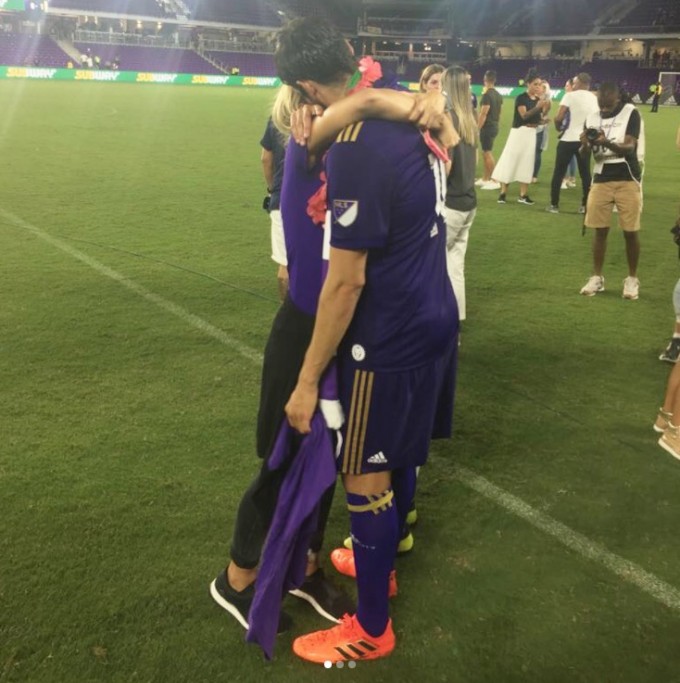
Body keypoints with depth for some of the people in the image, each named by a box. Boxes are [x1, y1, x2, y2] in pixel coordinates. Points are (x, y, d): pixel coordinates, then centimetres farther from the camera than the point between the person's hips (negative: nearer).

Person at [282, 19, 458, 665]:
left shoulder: (355, 147, -25)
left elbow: (346, 280, -23)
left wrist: (307, 379, -15)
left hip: (390, 337, -9)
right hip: (432, 319, 9)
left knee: (366, 479, 6)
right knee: (396, 460, 24)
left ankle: (370, 629, 25)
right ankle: (380, 563, 47)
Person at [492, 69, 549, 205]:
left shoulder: (538, 100, 9)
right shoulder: (521, 98, -9)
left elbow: (538, 119, 9)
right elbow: (524, 115, -19)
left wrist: (545, 110, -8)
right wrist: (537, 107, -30)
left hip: (532, 133, 7)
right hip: (519, 132, -6)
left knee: (527, 162, 7)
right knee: (510, 160, -6)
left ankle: (523, 194, 11)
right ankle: (503, 193, -2)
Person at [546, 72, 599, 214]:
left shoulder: (570, 96, -7)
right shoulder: (595, 98, 9)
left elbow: (558, 118, -13)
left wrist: (558, 127, 6)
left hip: (568, 139, -4)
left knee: (559, 172, 5)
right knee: (585, 173, 12)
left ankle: (554, 205, 6)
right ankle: (585, 205, 12)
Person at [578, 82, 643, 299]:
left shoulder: (631, 114, -6)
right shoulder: (592, 118, 5)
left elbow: (629, 148, -17)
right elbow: (583, 155, 2)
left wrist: (607, 142, -35)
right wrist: (585, 145, -22)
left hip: (627, 180, -3)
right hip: (601, 180, 3)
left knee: (630, 231, 0)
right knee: (600, 230, 3)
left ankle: (632, 279, 13)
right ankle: (596, 277, 14)